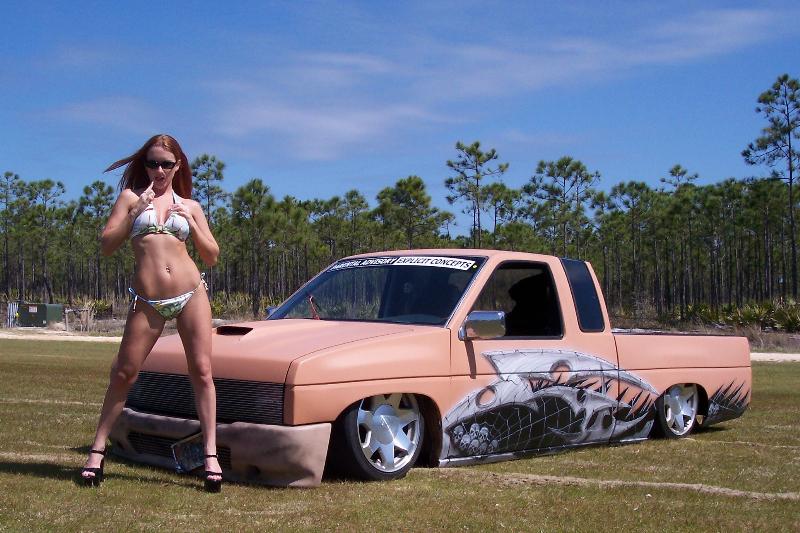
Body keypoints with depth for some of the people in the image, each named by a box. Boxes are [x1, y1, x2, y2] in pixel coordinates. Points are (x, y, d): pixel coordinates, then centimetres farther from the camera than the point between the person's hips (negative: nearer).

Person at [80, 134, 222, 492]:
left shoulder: (189, 206, 14)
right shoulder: (131, 197, 10)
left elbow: (212, 257, 11)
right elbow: (106, 245, 0)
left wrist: (191, 223, -2)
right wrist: (135, 212, -8)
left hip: (191, 294, 1)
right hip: (147, 302, -1)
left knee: (202, 372, -3)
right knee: (123, 374, 1)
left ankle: (211, 455, 1)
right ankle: (98, 451, 13)